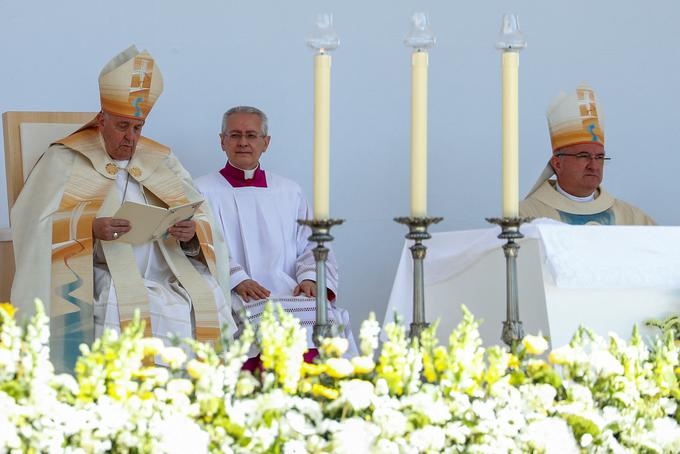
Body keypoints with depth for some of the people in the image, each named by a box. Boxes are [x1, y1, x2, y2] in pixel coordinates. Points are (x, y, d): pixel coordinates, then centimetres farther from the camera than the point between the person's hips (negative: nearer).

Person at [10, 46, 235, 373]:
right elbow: (36, 224, -4)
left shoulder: (161, 161, 20)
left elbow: (203, 220, 13)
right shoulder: (66, 160, 9)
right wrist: (90, 227, -21)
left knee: (207, 299, -26)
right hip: (101, 275, -3)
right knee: (124, 310, -35)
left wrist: (191, 232, -12)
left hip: (166, 272, 4)